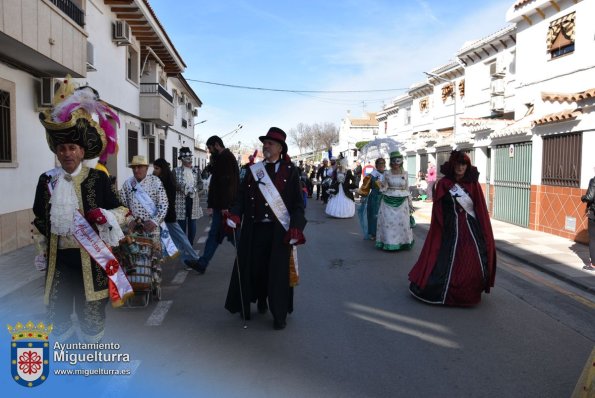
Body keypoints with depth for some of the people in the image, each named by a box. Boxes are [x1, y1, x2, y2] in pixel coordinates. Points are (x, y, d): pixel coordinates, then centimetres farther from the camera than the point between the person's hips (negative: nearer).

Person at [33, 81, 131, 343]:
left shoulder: (98, 178, -5)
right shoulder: (47, 180, 4)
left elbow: (121, 211, 0)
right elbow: (38, 220, 16)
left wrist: (107, 218, -20)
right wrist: (43, 249, 14)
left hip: (90, 259, -3)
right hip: (58, 259, 3)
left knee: (91, 316, 10)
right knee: (57, 314, 13)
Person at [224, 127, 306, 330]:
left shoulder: (290, 171, 0)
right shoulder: (254, 170, 9)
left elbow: (298, 203, -3)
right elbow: (242, 196, 8)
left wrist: (296, 227, -14)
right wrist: (235, 215, -10)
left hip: (279, 231, -3)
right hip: (255, 228, 3)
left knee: (278, 271, 1)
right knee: (255, 266, 7)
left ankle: (279, 315, 16)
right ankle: (261, 302, 33)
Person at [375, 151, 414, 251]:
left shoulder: (405, 173, 5)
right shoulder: (387, 173, 1)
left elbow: (407, 189, 11)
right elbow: (383, 188, 3)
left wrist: (410, 203, 10)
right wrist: (381, 185, -21)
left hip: (402, 202, 1)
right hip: (389, 201, -1)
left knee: (402, 222, 3)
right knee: (388, 222, -2)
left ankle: (402, 242, 16)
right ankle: (388, 243, 9)